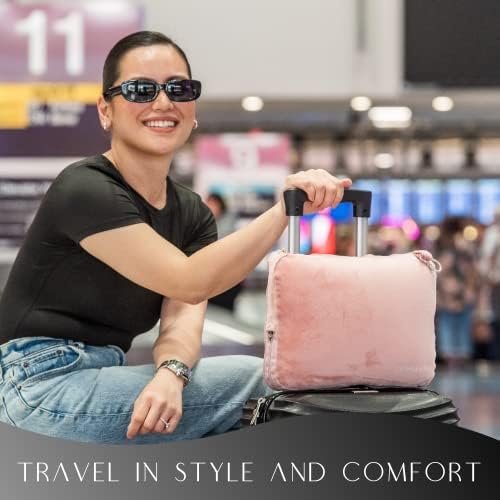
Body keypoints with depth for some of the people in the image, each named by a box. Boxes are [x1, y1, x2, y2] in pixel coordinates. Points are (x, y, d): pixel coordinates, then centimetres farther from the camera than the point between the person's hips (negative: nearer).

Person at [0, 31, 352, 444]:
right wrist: (284, 208, -32)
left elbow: (181, 320, -5)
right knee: (256, 379, -15)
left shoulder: (192, 213, 10)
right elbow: (189, 283, -22)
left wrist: (170, 374, -28)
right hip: (43, 387, -7)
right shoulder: (83, 191, -14)